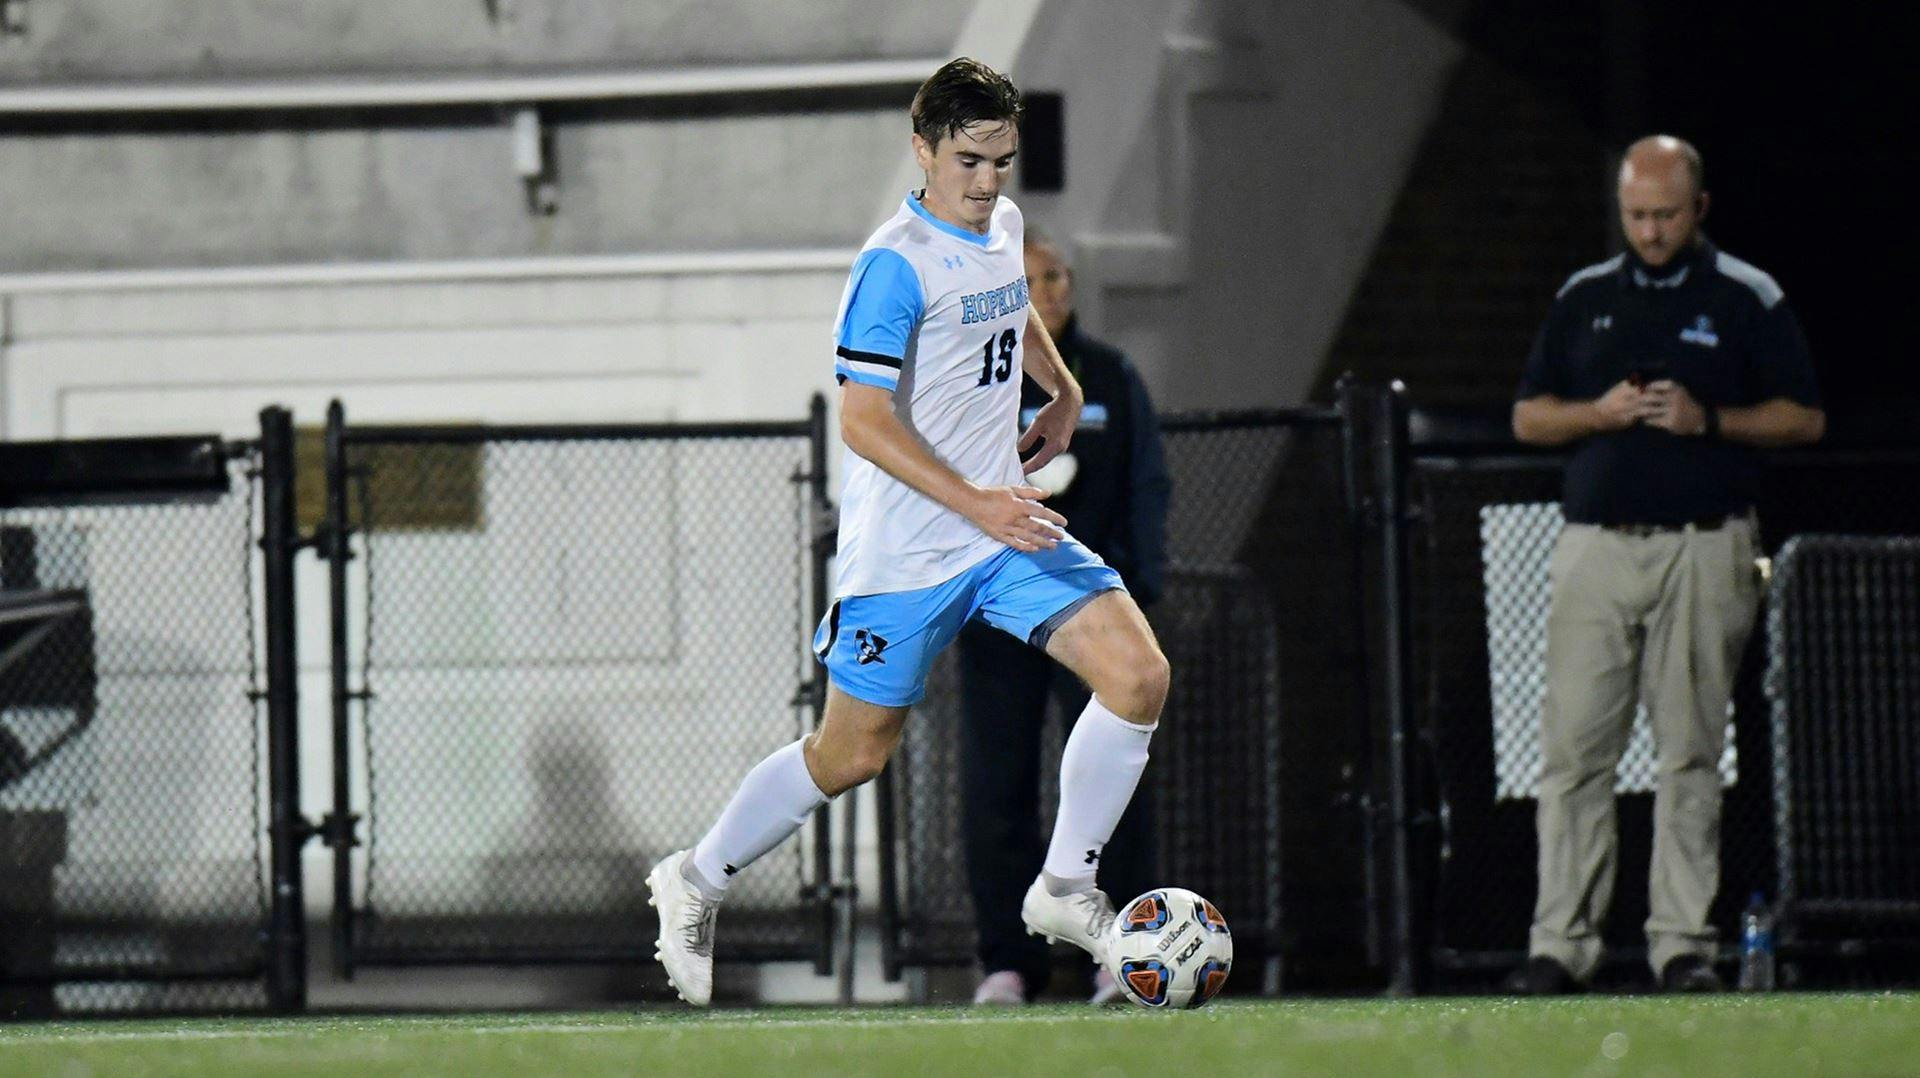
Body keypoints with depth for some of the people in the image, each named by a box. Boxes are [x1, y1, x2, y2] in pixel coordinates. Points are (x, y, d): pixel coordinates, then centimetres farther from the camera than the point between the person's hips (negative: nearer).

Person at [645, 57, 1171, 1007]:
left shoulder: (1001, 226, 7)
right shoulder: (897, 265, -19)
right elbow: (862, 422, -22)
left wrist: (1063, 393, 28)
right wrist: (974, 504, -26)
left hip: (1004, 524, 7)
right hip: (904, 546, -7)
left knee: (1137, 677, -10)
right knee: (854, 753, 2)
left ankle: (1065, 890, 3)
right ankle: (697, 883, 25)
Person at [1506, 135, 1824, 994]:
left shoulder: (1747, 300, 5)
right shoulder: (1582, 299, 14)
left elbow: (1804, 419, 3)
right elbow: (1528, 417, 14)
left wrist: (1708, 420, -12)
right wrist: (1600, 413, -5)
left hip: (1704, 551, -2)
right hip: (1596, 547, 2)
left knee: (1690, 753, -1)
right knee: (1573, 747, -3)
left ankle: (1682, 940, 2)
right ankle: (1561, 940, -2)